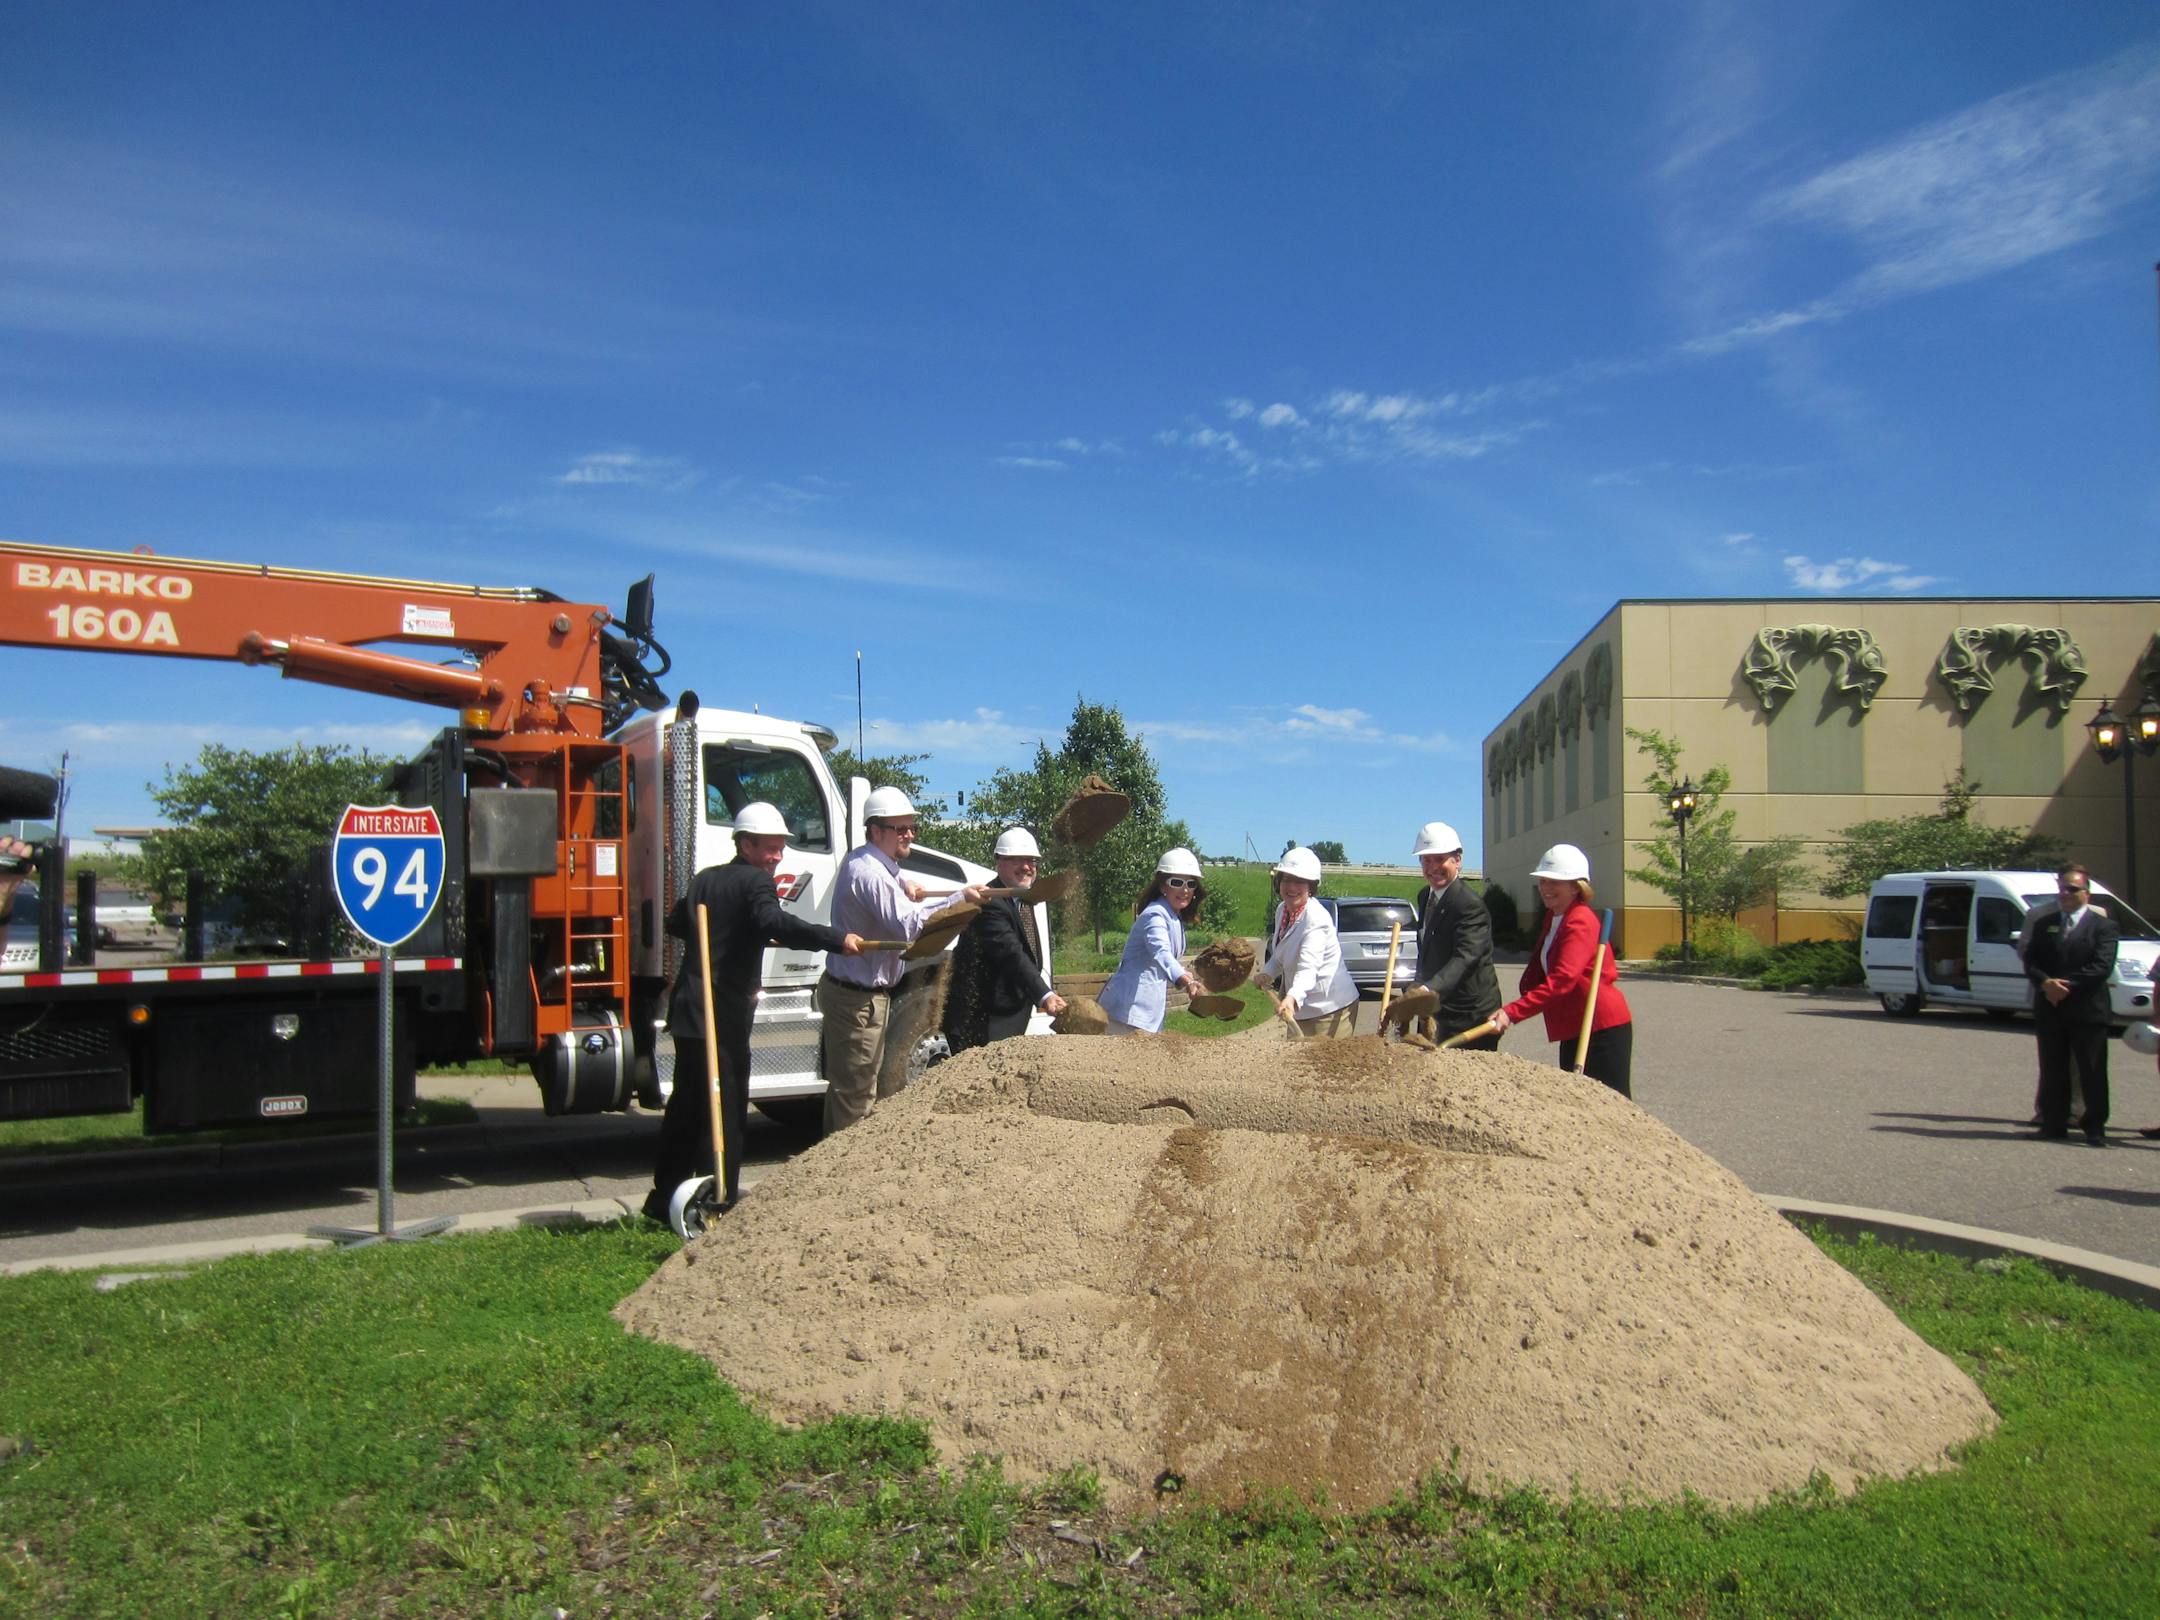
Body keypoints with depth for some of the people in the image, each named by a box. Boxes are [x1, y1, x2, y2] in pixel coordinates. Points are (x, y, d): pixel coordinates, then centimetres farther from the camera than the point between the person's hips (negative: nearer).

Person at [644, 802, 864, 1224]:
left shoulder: (705, 880, 16)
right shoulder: (755, 882, -9)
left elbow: (676, 923, 28)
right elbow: (775, 923, -28)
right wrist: (838, 940, -39)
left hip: (687, 1010, 9)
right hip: (725, 1015, -9)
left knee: (685, 1105, 18)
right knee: (726, 1113, -3)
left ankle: (664, 1198, 28)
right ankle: (717, 1205, -1)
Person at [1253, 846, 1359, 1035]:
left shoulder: (1316, 920, -23)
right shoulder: (1282, 911, 3)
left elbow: (1308, 969, -37)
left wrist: (1293, 997, -54)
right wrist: (1266, 973, -5)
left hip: (1330, 1008, -9)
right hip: (1302, 1008, 9)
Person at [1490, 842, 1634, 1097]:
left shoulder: (1580, 921, -18)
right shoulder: (1553, 916, 13)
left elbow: (1563, 979, -29)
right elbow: (1538, 967, 16)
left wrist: (1512, 1012, -36)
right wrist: (1527, 995, -7)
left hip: (1603, 1028, -10)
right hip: (1574, 1028, 10)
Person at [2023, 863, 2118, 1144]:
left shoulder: (2103, 926, 0)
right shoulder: (2043, 924, 13)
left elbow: (2102, 967, -11)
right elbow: (2030, 961, 5)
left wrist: (2066, 985, -16)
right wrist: (2046, 982, -14)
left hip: (2088, 1010, -4)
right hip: (2050, 1008, 4)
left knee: (2092, 1073, 1)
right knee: (2053, 1071, 7)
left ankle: (2095, 1128, 9)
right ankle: (2054, 1124, 14)